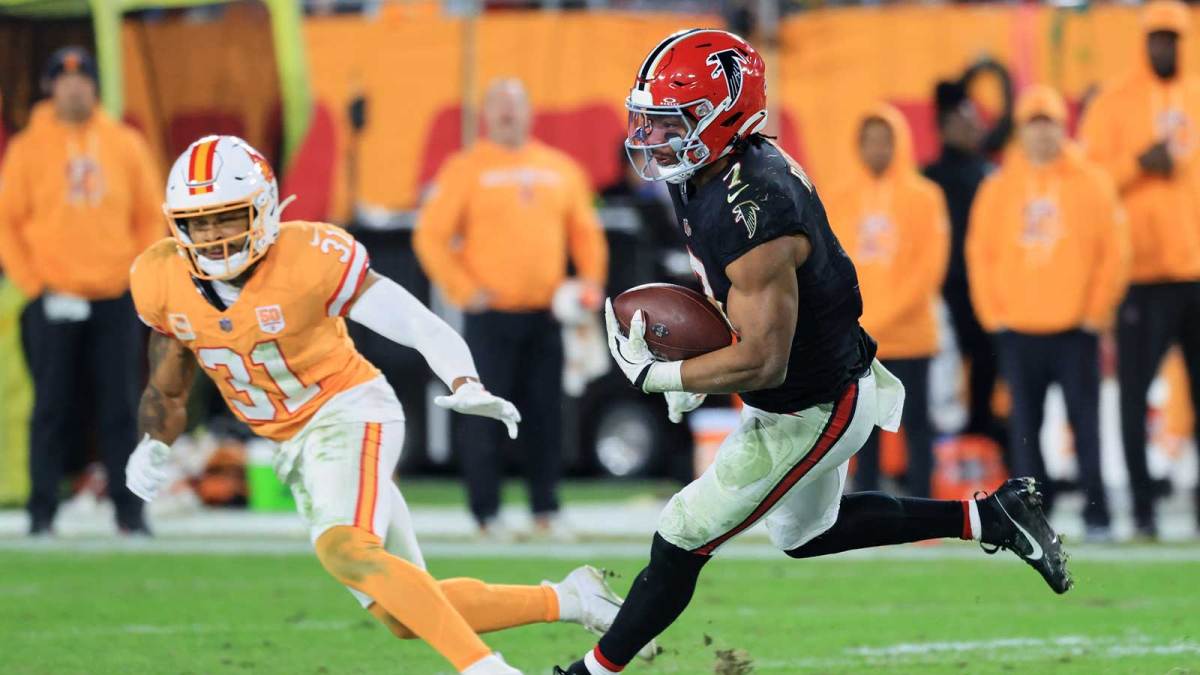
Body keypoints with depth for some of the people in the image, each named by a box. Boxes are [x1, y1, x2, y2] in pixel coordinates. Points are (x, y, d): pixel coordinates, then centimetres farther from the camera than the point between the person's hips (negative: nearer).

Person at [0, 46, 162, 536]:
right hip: (55, 305, -1)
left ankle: (129, 509, 4)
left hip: (117, 300, 2)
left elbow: (149, 216, 12)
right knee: (52, 408, -1)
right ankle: (42, 511, 4)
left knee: (120, 408, 1)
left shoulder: (126, 145, 7)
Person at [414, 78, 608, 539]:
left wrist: (591, 282, 4)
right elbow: (430, 236, -3)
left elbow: (586, 231, 18)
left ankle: (546, 509, 11)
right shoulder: (466, 170, 0)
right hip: (490, 317, -3)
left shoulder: (561, 169, 12)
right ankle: (487, 513, 1)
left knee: (546, 412, 4)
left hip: (545, 315, 3)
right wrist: (463, 290, -10)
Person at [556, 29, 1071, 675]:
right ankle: (988, 516, 29)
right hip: (827, 379, 10)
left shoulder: (751, 216, -35)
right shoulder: (703, 177, -5)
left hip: (810, 414, -10)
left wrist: (653, 375, -23)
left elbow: (761, 363, -32)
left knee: (682, 542, 0)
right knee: (805, 534, 29)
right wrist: (696, 366, 2)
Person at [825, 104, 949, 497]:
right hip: (854, 340, 3)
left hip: (908, 335, -3)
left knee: (914, 422, 0)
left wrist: (885, 315, -15)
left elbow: (929, 264, -8)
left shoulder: (923, 198, -1)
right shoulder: (841, 200, 8)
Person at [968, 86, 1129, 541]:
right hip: (1018, 332, 2)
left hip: (1076, 330, -2)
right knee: (1025, 428, 1)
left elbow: (1114, 251, 1)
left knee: (1085, 425, -4)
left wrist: (1097, 311, -4)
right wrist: (993, 313, 1)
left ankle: (1096, 515, -1)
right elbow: (981, 251, 8)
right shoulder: (998, 189, 8)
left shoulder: (1092, 184, 2)